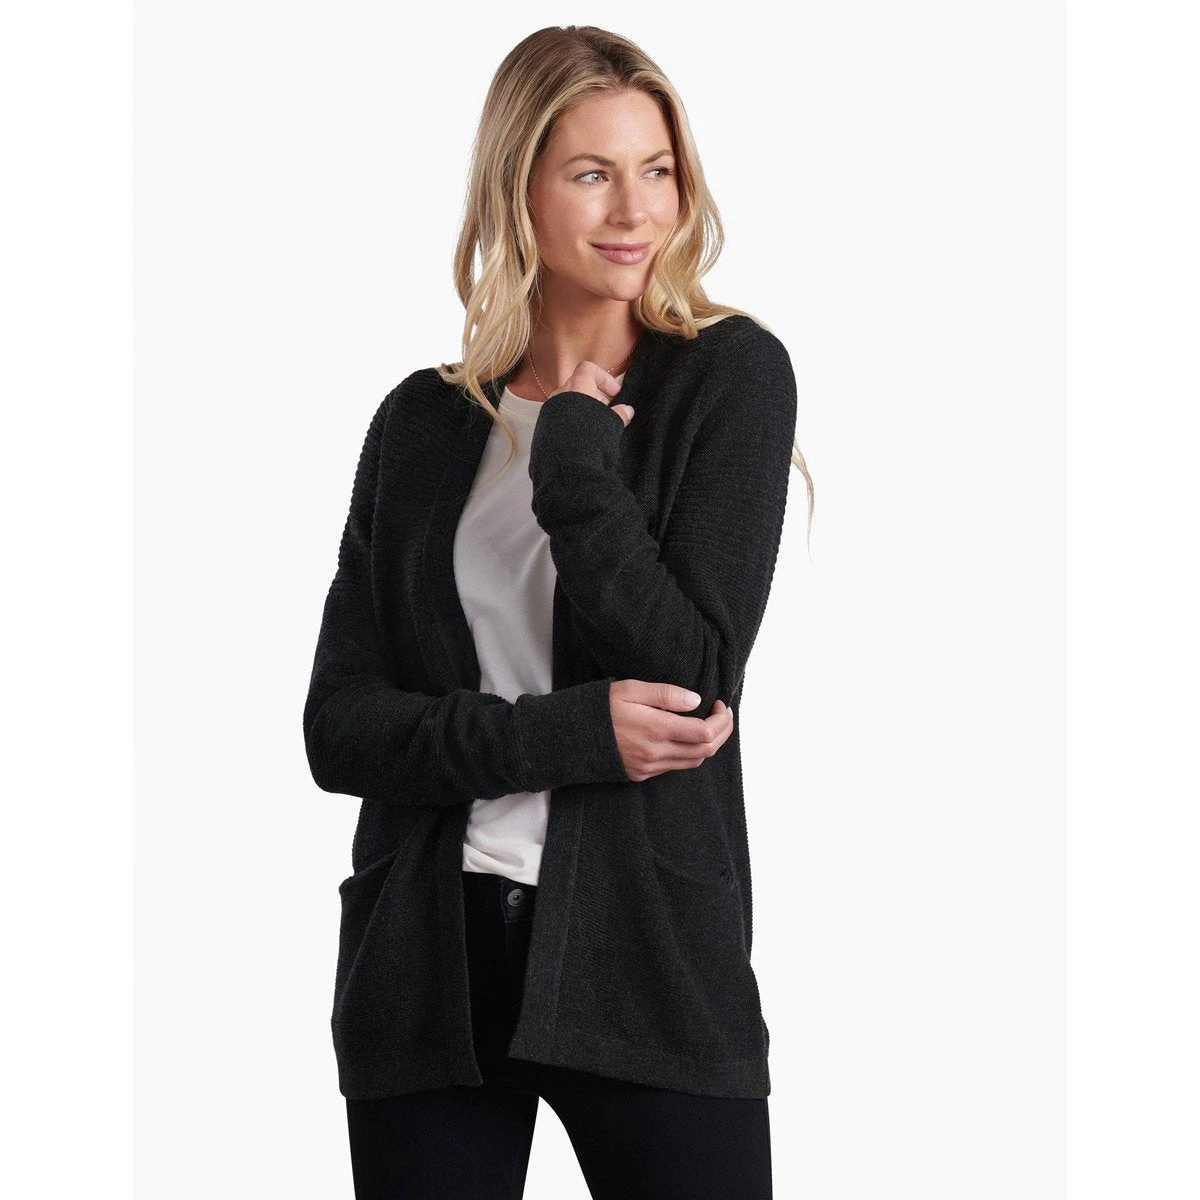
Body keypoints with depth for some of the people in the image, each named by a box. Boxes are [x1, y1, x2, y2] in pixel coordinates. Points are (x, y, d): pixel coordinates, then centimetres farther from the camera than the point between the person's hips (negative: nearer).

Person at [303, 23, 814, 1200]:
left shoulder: (729, 375, 0)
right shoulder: (425, 421, 8)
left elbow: (692, 674, -9)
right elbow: (337, 727, 1)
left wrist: (573, 451, -10)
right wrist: (573, 732, -13)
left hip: (646, 951, -2)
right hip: (430, 959, 3)